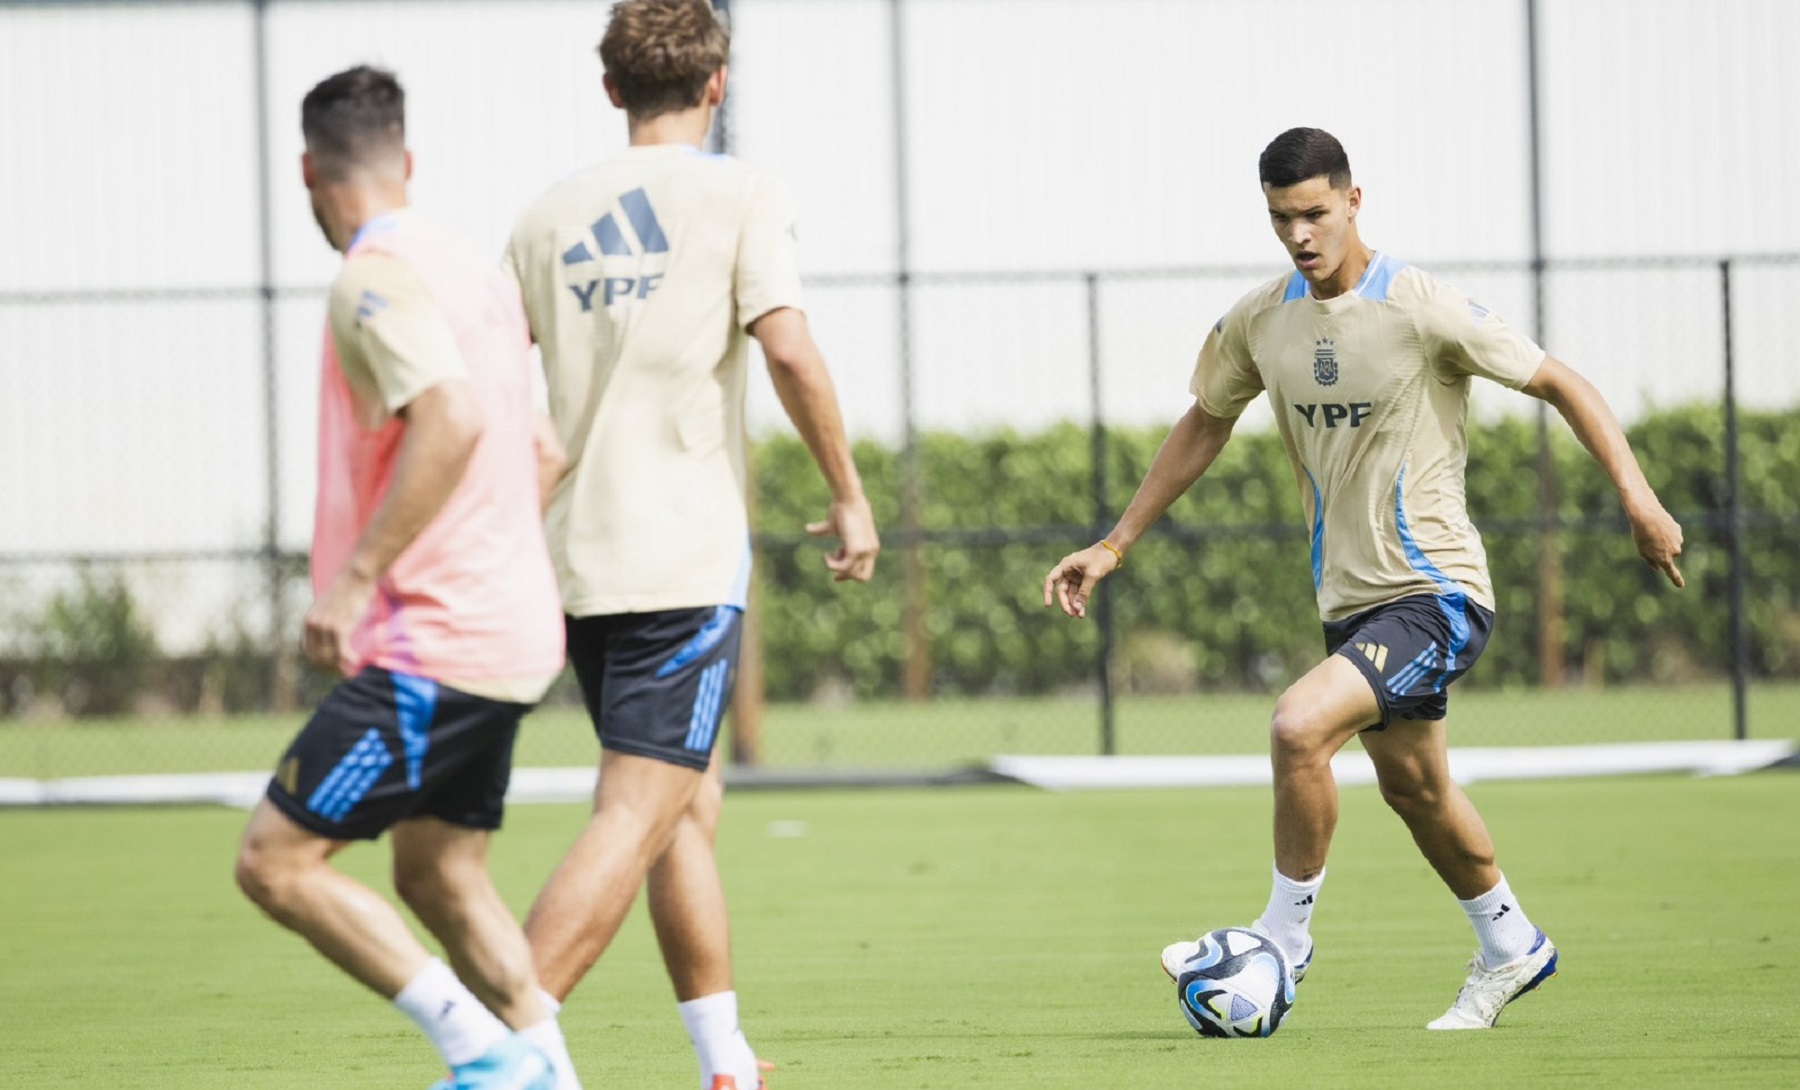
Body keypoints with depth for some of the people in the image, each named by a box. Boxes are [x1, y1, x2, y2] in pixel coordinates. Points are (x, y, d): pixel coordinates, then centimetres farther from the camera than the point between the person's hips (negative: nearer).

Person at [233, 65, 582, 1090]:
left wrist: (356, 576, -26)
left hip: (428, 644, -9)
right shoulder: (474, 269, 15)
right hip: (509, 634, 9)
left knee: (276, 861, -6)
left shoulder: (376, 277, -13)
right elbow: (538, 453, 22)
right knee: (440, 875, 17)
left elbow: (449, 422, -28)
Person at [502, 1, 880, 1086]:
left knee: (691, 804, 18)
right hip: (687, 558, -6)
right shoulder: (738, 194, -3)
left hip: (579, 552, 6)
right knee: (637, 819, -10)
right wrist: (850, 497, -4)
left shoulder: (548, 217, 11)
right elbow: (789, 348, -14)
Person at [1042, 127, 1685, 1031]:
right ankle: (1510, 949, 42)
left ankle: (1284, 935, -5)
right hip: (1349, 600, 7)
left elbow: (1559, 384, -9)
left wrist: (1636, 497, -19)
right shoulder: (1260, 321, 1)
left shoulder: (1421, 312, -17)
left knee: (1298, 727, -24)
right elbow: (1205, 424, 17)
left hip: (1436, 594, -7)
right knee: (1413, 788, 20)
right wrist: (1114, 545, 14)